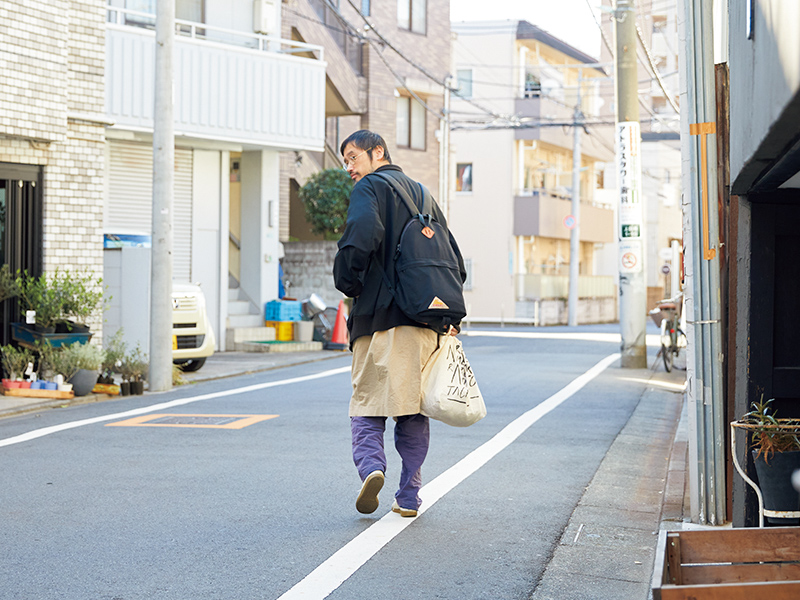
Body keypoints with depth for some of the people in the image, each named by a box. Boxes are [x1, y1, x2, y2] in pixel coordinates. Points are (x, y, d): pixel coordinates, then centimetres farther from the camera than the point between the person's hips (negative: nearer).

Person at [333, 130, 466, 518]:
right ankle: (409, 496, 12)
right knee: (413, 408, 12)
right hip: (425, 320, 6)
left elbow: (361, 238, -22)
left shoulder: (369, 188, -1)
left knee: (367, 401, 3)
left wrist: (347, 283, -6)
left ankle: (370, 464, -21)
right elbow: (454, 259, 17)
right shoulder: (422, 194, 20)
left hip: (380, 316, -6)